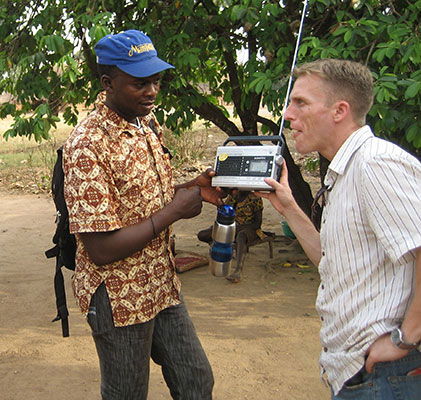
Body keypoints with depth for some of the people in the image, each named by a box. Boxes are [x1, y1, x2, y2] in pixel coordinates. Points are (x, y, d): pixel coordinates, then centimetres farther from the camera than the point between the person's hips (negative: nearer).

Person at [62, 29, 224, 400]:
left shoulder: (149, 123, 4)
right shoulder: (87, 145, -23)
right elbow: (101, 250, -25)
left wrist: (193, 188, -3)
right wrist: (175, 210, -21)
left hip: (162, 284, 8)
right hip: (120, 297, -7)